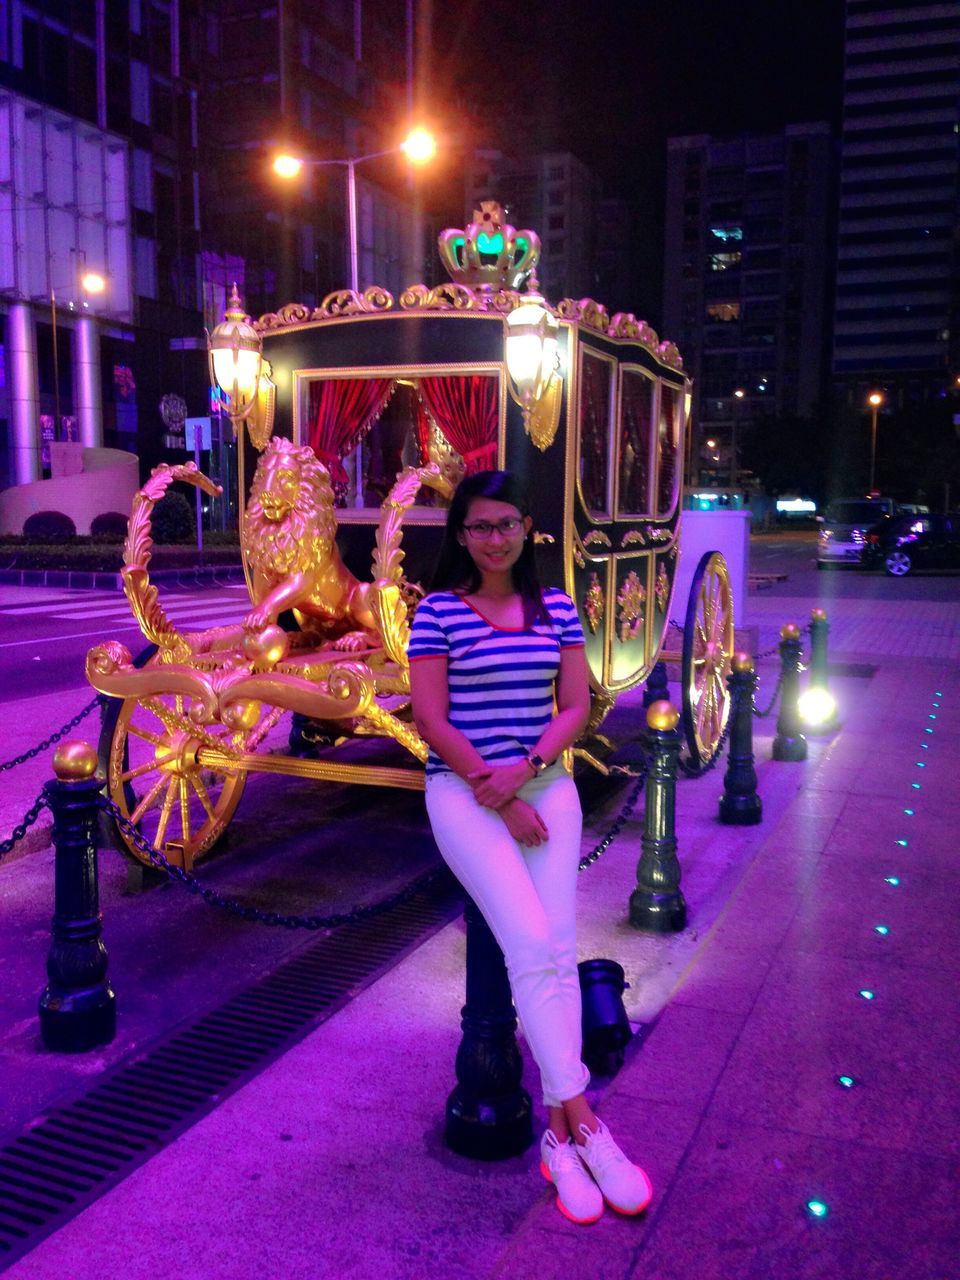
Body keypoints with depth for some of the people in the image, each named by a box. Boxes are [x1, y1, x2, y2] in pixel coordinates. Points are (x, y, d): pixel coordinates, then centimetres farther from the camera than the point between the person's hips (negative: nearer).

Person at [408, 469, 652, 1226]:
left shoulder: (558, 610, 9)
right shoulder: (438, 611, -2)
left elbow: (575, 706, 6)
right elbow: (431, 719, -7)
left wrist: (525, 771, -11)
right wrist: (498, 797, -11)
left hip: (545, 786, 4)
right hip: (464, 792, -3)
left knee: (557, 951, -6)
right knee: (533, 945, -17)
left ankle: (559, 1135, 2)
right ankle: (583, 1125, -8)